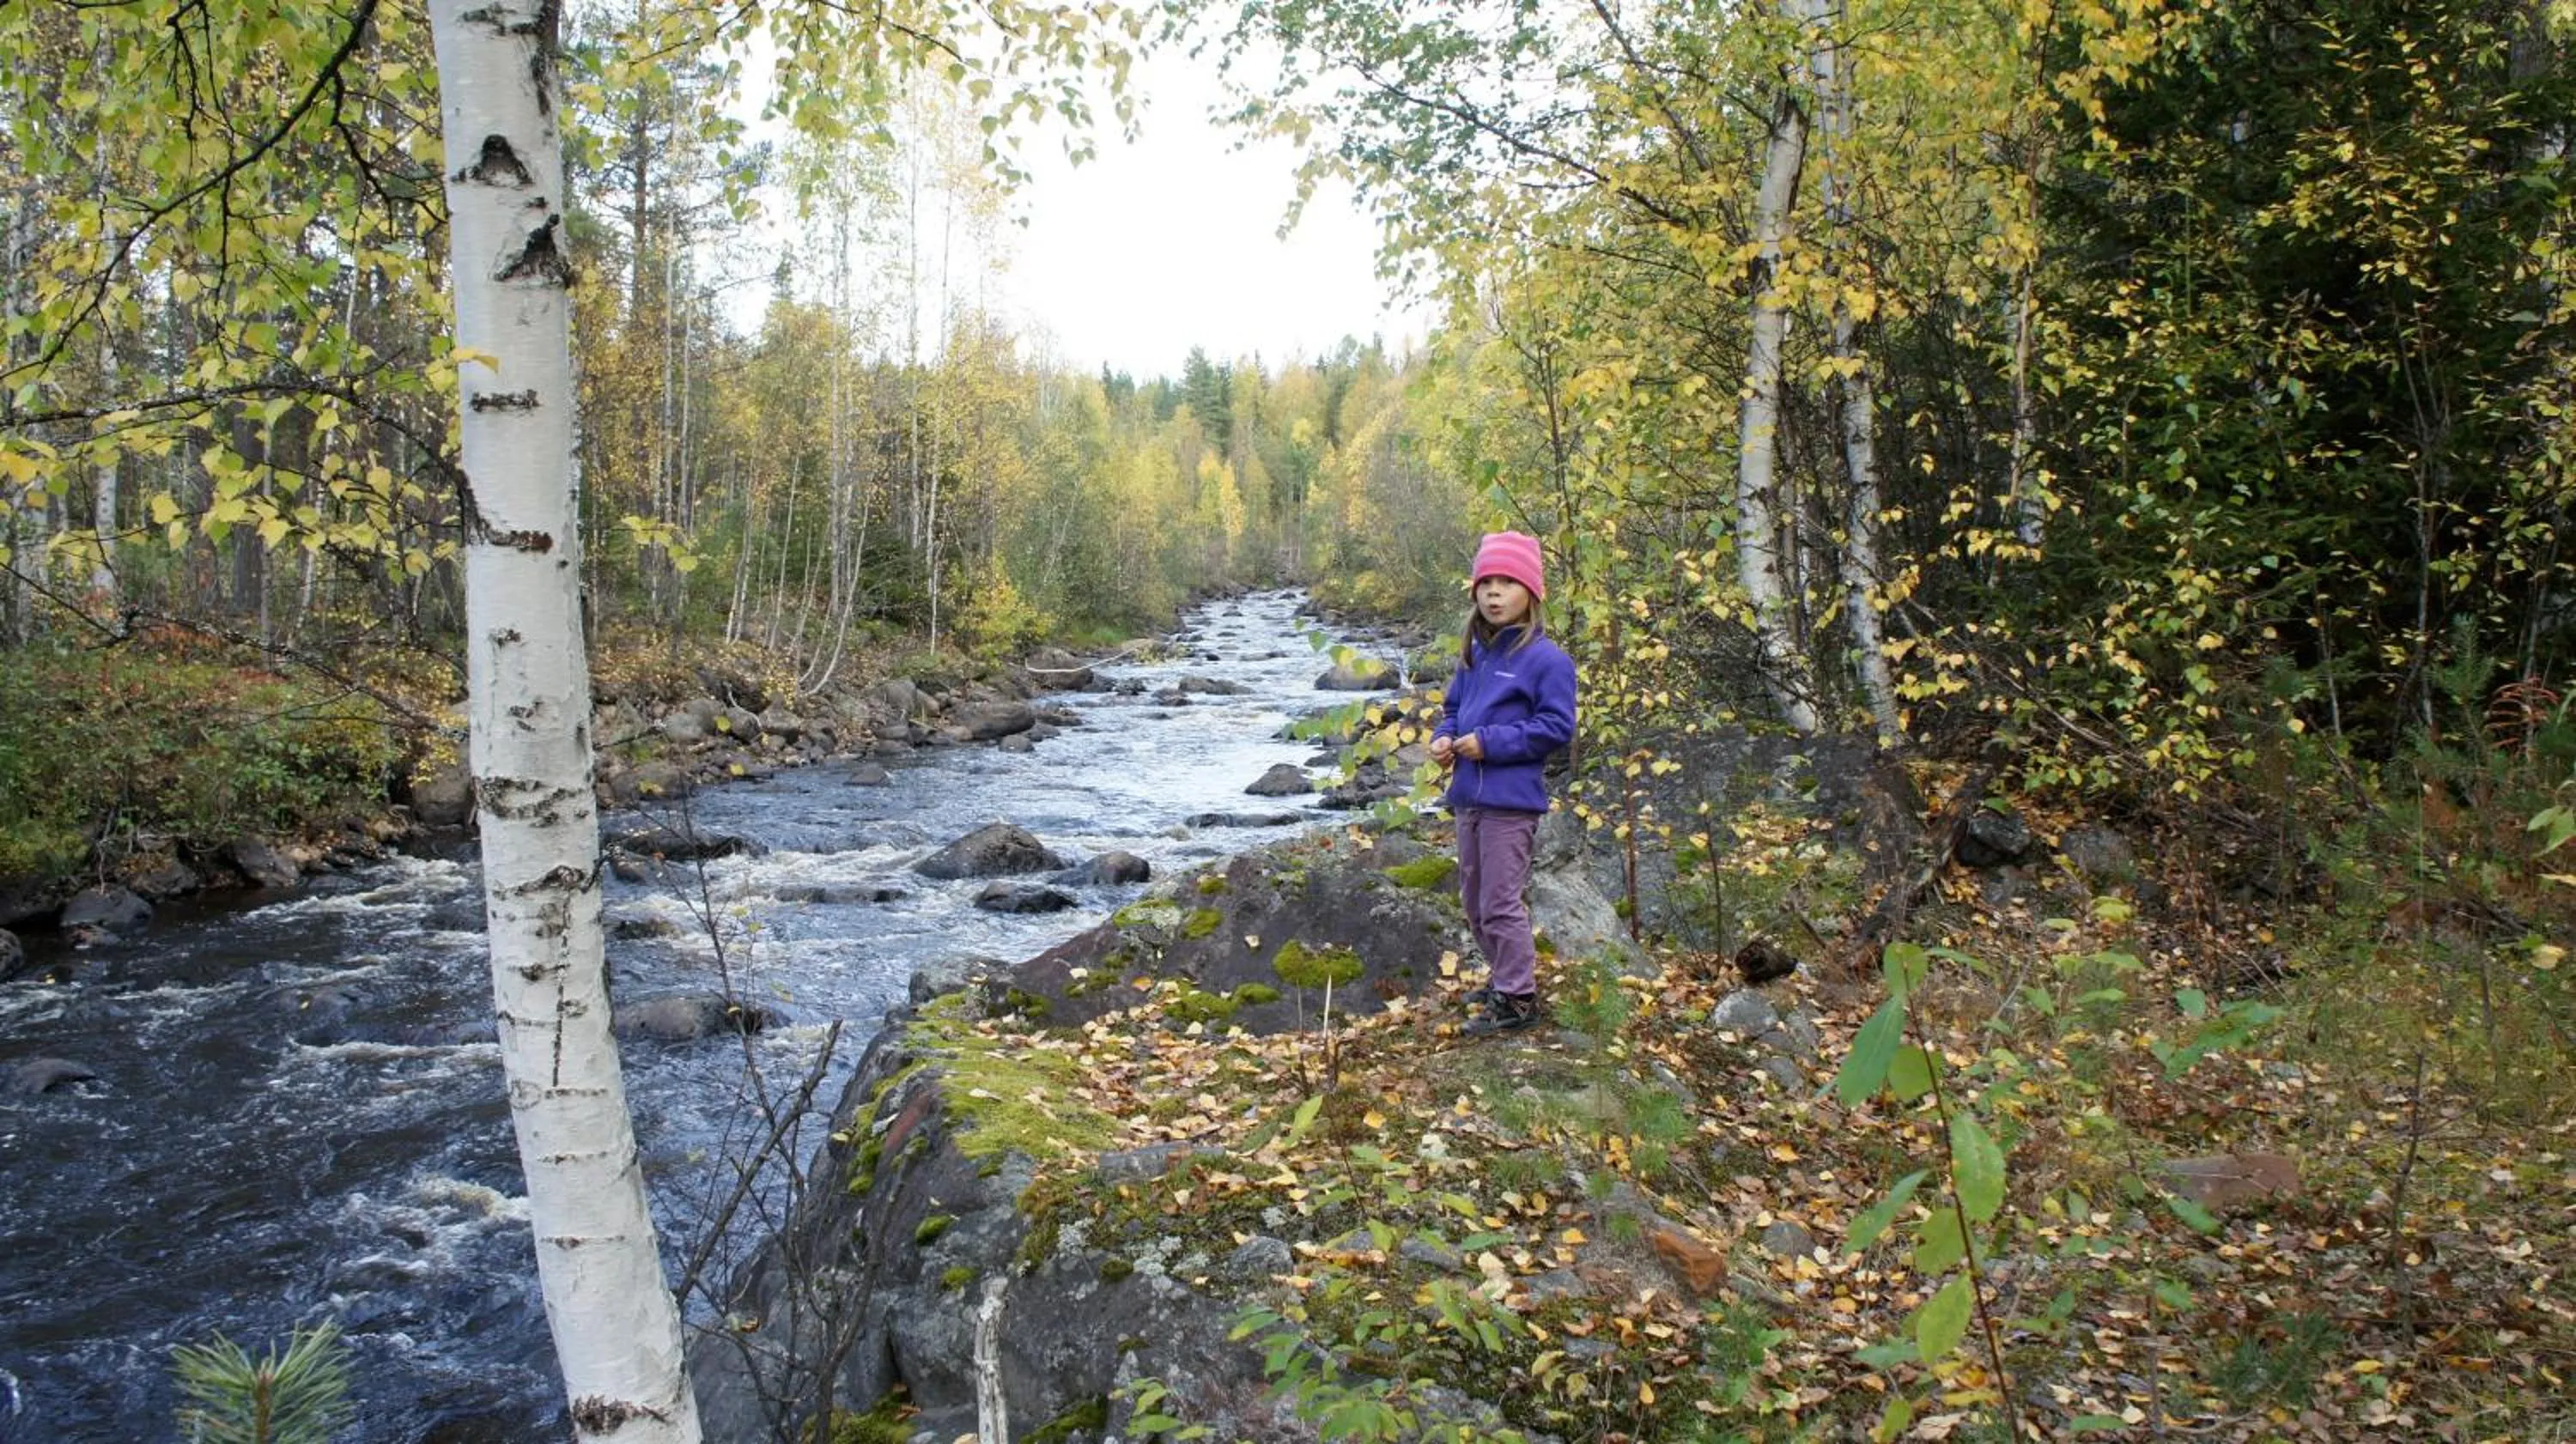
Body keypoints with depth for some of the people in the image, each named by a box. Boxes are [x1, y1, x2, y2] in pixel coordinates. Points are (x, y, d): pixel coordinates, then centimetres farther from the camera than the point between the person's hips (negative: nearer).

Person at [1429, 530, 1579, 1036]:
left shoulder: (1546, 658, -11)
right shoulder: (1473, 655, 11)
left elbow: (1557, 726, -15)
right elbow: (1453, 708, 23)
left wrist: (1490, 743, -19)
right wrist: (1444, 739, 1)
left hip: (1511, 801, -8)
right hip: (1468, 797, 8)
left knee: (1501, 903, -3)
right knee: (1475, 902, 18)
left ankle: (1518, 998, 9)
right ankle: (1504, 977, 35)